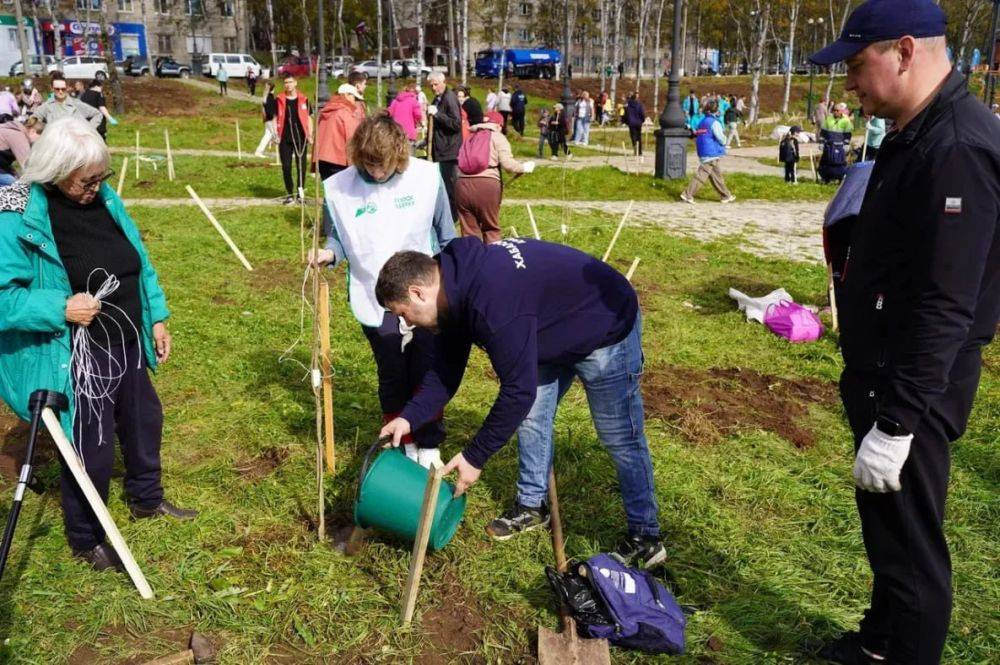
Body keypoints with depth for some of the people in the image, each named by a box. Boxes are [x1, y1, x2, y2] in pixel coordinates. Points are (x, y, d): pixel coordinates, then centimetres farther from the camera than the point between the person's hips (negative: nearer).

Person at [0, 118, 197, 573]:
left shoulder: (103, 197, 1)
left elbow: (139, 262, 11)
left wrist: (156, 317, 10)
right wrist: (61, 309, -30)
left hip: (127, 346, 7)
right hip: (77, 359, -7)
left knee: (145, 421, 23)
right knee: (92, 450, 5)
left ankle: (147, 498, 49)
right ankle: (85, 539, 30)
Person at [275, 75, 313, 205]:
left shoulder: (303, 100, 6)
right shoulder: (279, 100, 5)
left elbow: (308, 118, 9)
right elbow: (275, 118, 8)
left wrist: (310, 135, 1)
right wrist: (276, 134, -3)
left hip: (300, 138, 0)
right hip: (285, 139, 0)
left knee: (301, 166, 2)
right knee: (286, 166, 0)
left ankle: (300, 193, 13)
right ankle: (290, 194, 10)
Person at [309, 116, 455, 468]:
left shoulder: (427, 176, -9)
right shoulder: (339, 187, -9)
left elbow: (446, 236, 3)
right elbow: (341, 237, 4)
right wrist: (329, 252, -18)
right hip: (375, 301, 0)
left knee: (427, 375, 7)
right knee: (392, 377, 10)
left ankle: (429, 446, 26)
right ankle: (402, 445, 30)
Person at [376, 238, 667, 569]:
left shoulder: (492, 300, -38)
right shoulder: (456, 283, -8)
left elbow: (518, 389, -33)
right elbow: (447, 368, 1)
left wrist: (475, 457, -24)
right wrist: (409, 417, -10)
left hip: (606, 330, -9)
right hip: (557, 331, 9)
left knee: (621, 439, 0)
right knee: (531, 416, 14)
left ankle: (645, 538, 15)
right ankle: (532, 505, 31)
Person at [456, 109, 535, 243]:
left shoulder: (470, 137, 25)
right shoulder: (498, 137, 10)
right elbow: (507, 164, -2)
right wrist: (523, 168, 13)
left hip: (463, 184, 3)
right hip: (487, 185, -3)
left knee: (469, 231, 9)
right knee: (491, 229, 12)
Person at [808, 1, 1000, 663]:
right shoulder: (916, 133, 10)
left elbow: (944, 310, -27)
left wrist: (896, 424, -25)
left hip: (912, 391, -10)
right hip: (882, 374, 11)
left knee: (911, 547, 5)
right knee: (884, 527, 24)